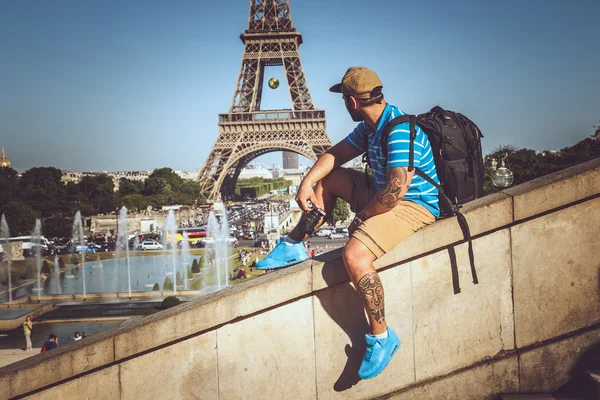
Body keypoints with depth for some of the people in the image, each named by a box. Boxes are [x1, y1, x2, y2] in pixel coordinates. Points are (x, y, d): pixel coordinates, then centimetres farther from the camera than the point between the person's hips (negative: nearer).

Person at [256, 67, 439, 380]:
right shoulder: (370, 126, 7)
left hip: (415, 205, -10)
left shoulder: (400, 131, -25)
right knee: (326, 178, 14)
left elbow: (395, 190, -31)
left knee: (354, 255, -32)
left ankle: (381, 336, -15)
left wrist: (361, 217, -16)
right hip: (386, 194, 10)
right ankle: (293, 246, 16)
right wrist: (308, 182, -1)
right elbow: (335, 154, 15)